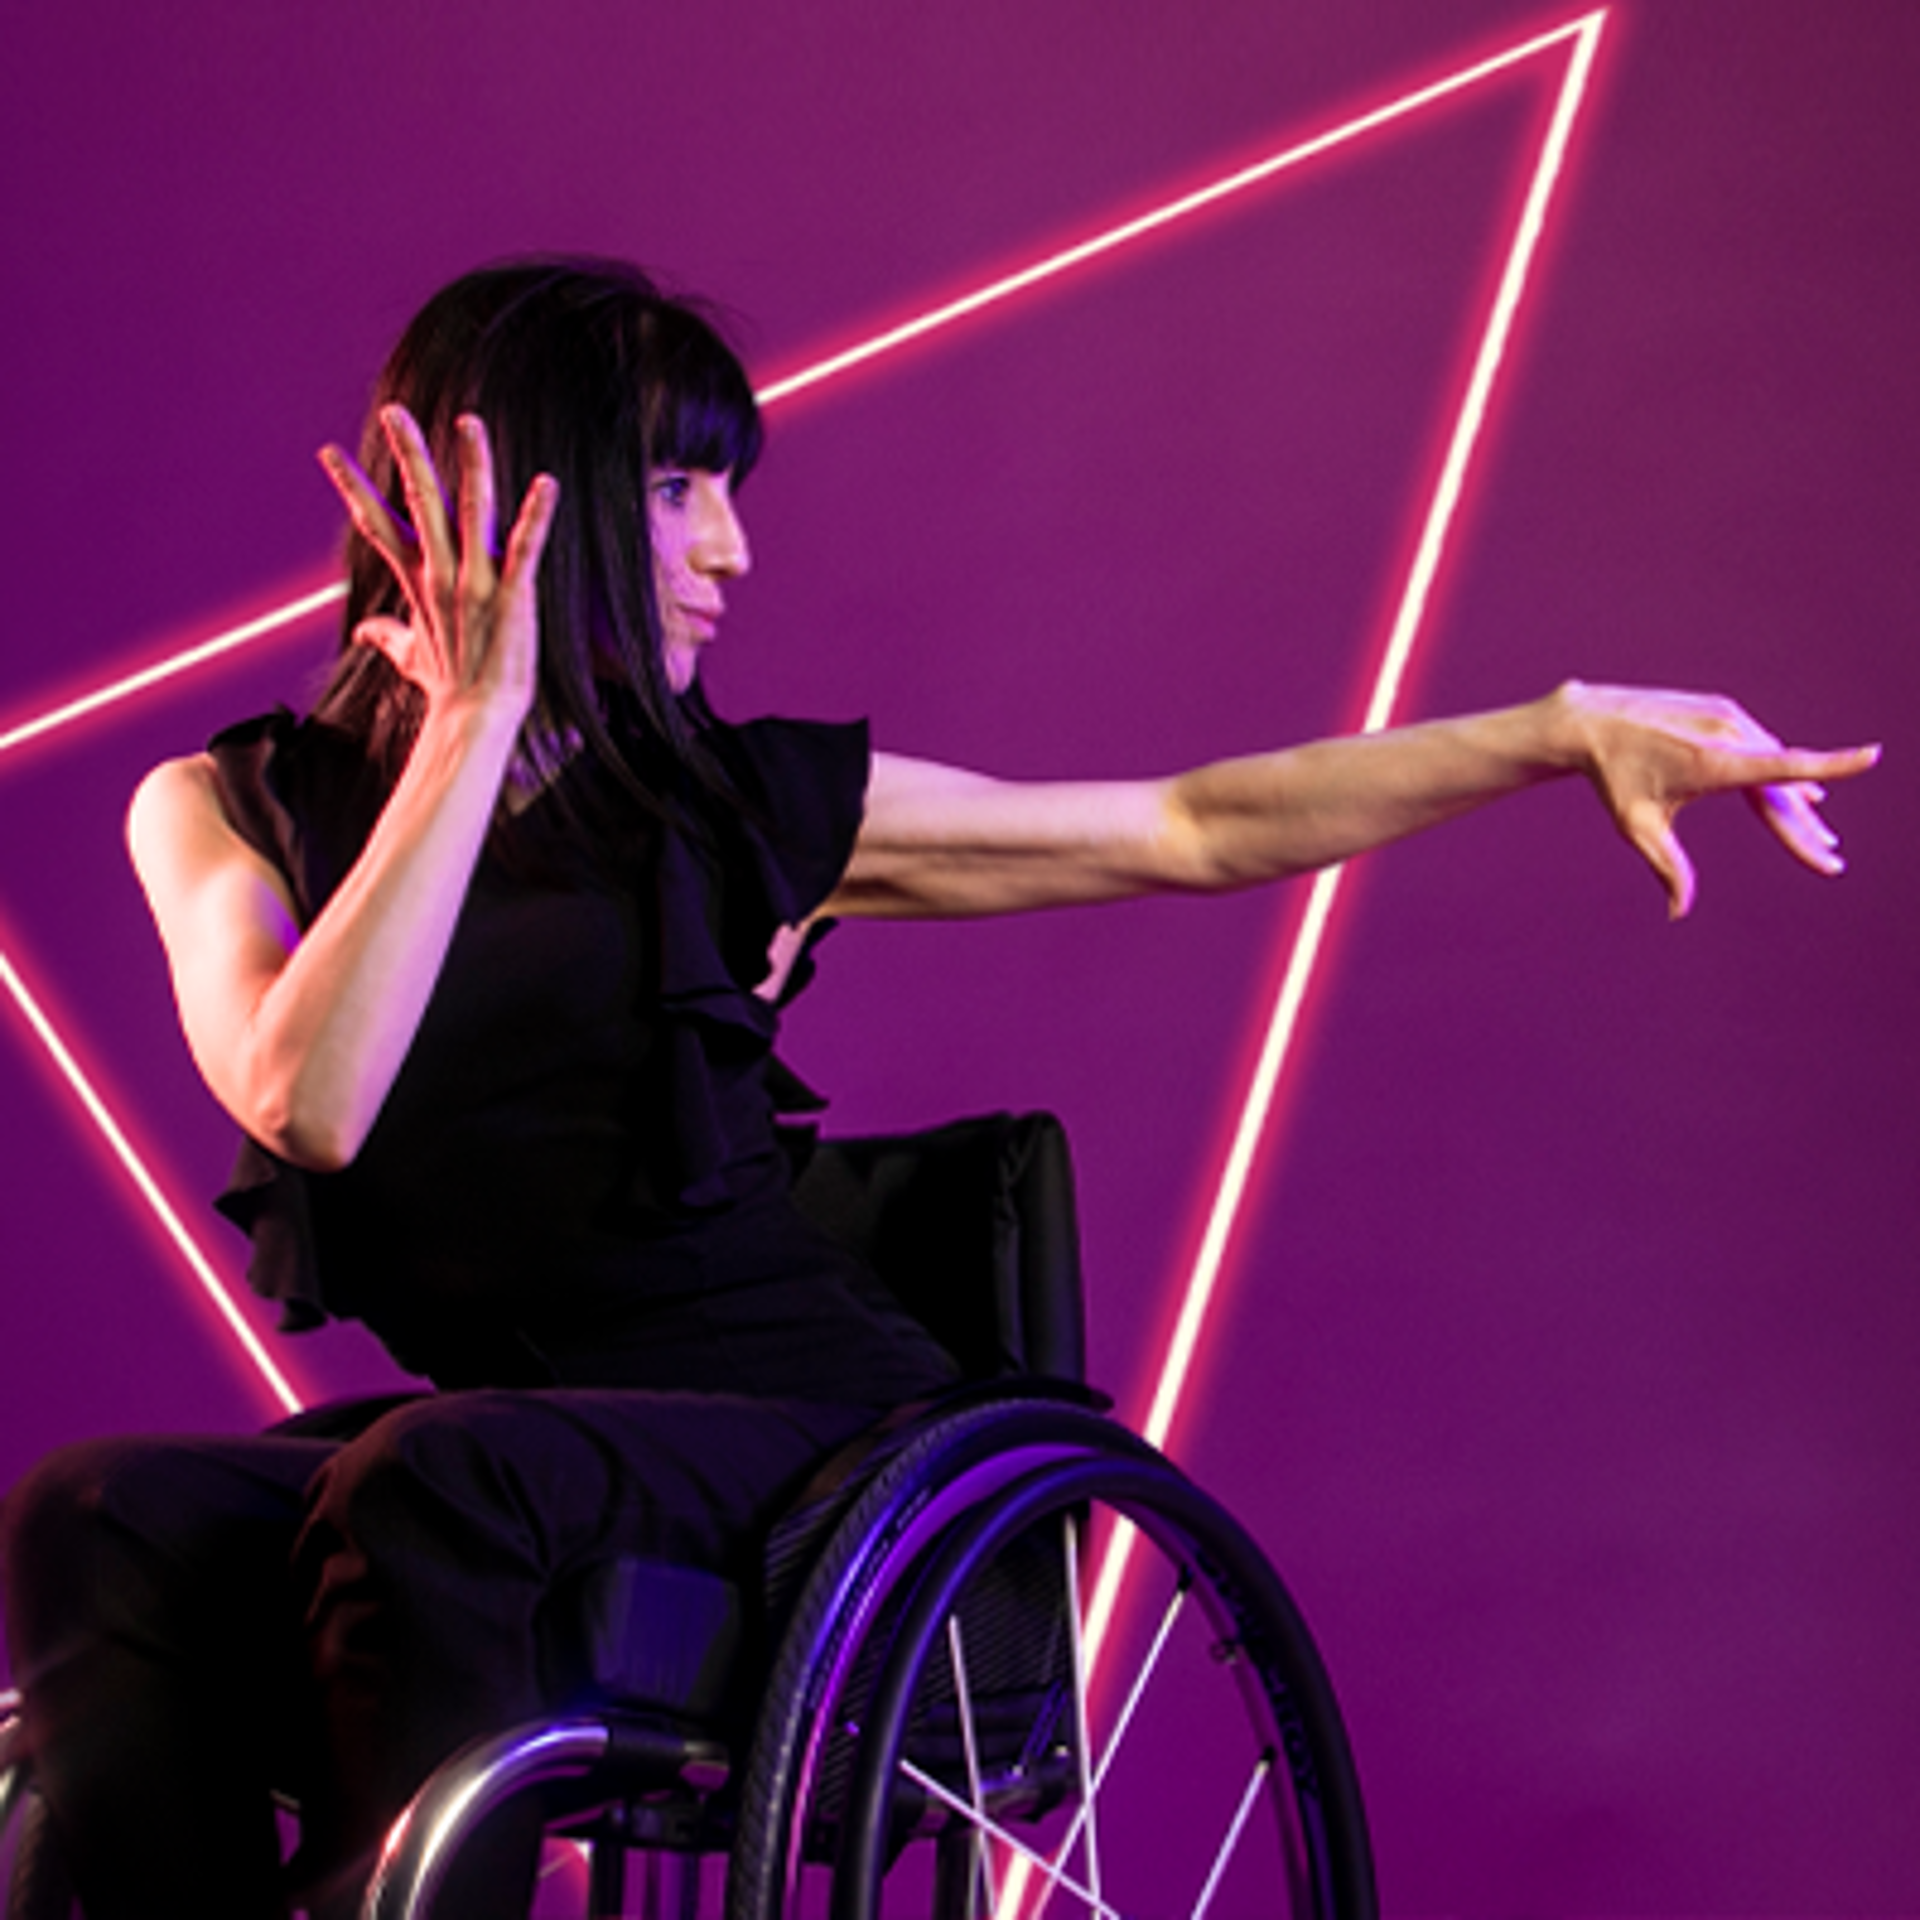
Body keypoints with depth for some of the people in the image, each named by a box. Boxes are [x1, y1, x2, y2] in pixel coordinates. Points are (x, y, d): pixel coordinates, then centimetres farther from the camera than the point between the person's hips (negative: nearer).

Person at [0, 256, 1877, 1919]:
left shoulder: (731, 804, 10)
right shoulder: (233, 809, 9)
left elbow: (1194, 828, 14)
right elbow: (307, 1101, -11)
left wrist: (1568, 726, 9)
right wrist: (475, 727, -12)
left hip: (800, 1421, -1)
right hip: (488, 1441, 1)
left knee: (427, 1484, -34)